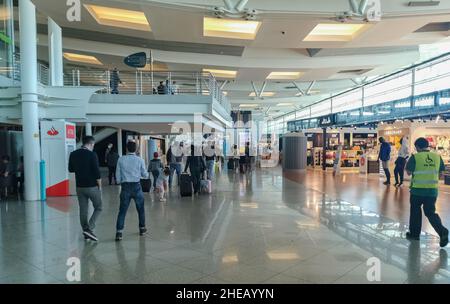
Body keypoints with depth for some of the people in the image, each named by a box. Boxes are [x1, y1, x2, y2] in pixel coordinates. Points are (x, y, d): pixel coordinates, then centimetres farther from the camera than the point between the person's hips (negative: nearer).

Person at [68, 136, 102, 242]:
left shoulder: (73, 154, 3)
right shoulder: (92, 155, -13)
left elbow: (71, 169, 15)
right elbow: (97, 172, -14)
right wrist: (100, 186, -4)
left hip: (80, 187, 5)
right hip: (92, 187, -5)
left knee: (83, 210, 12)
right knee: (98, 208, 7)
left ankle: (85, 231, 17)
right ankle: (89, 229, -5)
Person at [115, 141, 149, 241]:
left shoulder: (121, 159, -1)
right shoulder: (140, 160, -3)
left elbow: (118, 176, 2)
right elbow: (145, 175, 2)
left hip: (125, 187, 0)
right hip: (136, 186, 0)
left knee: (122, 210, 2)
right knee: (140, 208, 17)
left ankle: (119, 232, -4)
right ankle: (142, 228, 29)